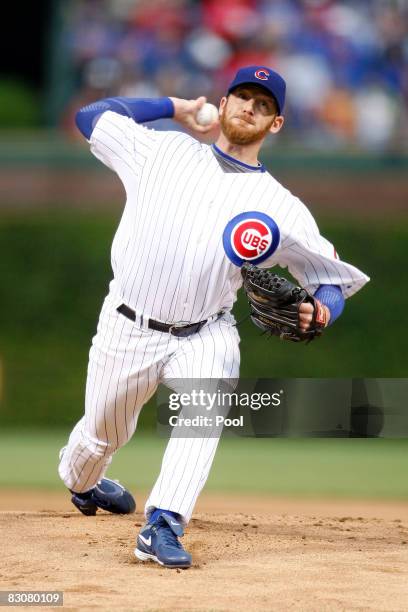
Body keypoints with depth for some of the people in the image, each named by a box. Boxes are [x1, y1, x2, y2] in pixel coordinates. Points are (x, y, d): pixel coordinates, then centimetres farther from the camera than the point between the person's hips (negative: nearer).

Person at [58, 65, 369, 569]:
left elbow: (334, 280, -2)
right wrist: (175, 108, 6)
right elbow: (91, 116, 7)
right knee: (101, 433, 14)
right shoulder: (164, 151, -2)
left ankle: (162, 527, -37)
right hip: (127, 328, 1)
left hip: (204, 335, -1)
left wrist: (318, 314, -26)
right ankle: (80, 483, 52)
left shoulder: (282, 210, -6)